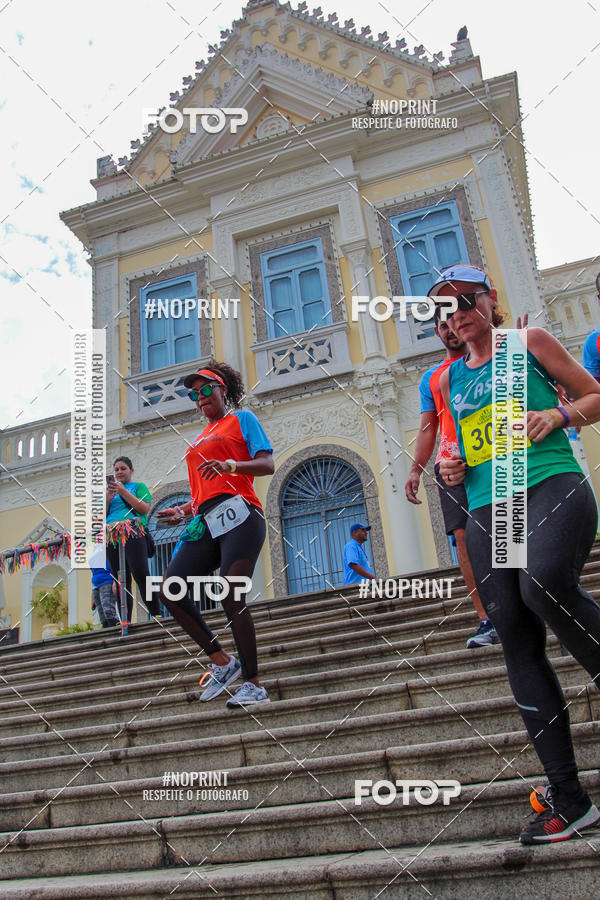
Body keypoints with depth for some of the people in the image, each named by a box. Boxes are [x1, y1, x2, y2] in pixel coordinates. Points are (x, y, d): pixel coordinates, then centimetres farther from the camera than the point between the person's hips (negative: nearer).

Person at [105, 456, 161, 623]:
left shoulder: (138, 486, 15)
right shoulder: (111, 489, 26)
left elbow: (145, 509, -3)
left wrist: (123, 492, -8)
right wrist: (107, 499, 0)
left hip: (133, 534, -5)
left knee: (141, 575, -18)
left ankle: (156, 615, -16)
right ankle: (125, 621, 1)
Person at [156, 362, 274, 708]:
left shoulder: (242, 418, 12)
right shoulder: (201, 438, 31)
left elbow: (267, 465, -2)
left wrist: (229, 465, -19)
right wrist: (182, 510, 13)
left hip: (239, 514, -7)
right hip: (206, 522, 7)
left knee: (231, 595, -19)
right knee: (170, 590, -11)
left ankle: (254, 683, -9)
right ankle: (222, 661, -1)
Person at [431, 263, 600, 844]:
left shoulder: (529, 343, 11)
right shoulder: (449, 380, 21)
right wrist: (451, 466, 7)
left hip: (551, 485, -4)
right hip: (486, 510, 4)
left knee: (545, 583, -36)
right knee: (518, 644, -3)